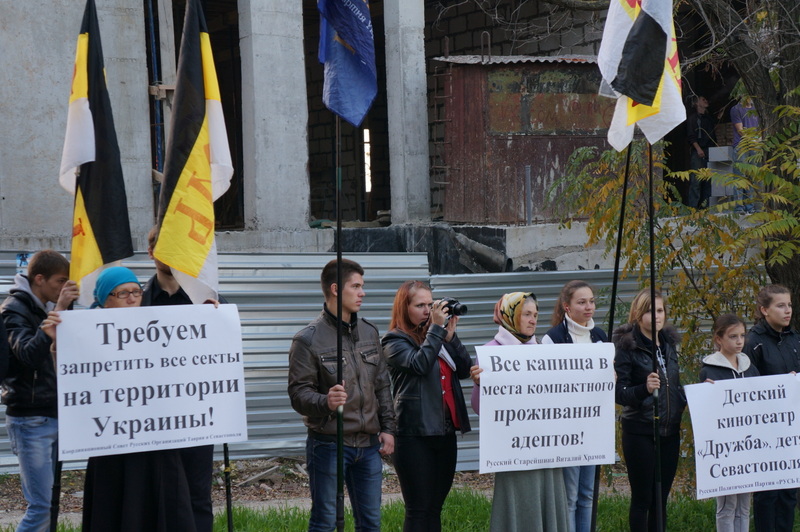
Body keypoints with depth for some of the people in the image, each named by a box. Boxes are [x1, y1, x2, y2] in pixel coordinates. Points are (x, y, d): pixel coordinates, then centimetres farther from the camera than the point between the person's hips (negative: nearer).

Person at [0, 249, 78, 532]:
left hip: (54, 417, 8)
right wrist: (57, 311, -28)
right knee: (41, 505, -12)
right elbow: (28, 354, -26)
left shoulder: (47, 309, 14)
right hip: (30, 420, -8)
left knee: (50, 501, 9)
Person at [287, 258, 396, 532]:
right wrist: (325, 402, -32)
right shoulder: (309, 339, -9)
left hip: (369, 444, 6)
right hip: (328, 444, -6)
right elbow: (299, 392, -13)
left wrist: (387, 427, 9)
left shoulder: (369, 332, 12)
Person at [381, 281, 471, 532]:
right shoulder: (395, 341, -4)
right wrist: (436, 328, -16)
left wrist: (450, 335, -3)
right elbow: (419, 363, -22)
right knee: (418, 511, -5)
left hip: (445, 432, 6)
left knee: (435, 508, 10)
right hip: (416, 434, -6)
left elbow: (464, 369, 6)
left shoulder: (436, 337, 15)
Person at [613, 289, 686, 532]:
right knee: (642, 499, -1)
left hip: (670, 430, 6)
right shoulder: (627, 346, -9)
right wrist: (644, 389, -32)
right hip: (640, 432, -6)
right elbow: (619, 393, -15)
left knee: (661, 498, 10)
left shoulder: (669, 343, 11)